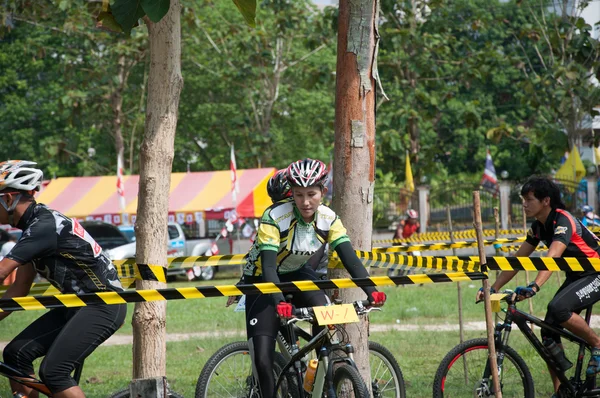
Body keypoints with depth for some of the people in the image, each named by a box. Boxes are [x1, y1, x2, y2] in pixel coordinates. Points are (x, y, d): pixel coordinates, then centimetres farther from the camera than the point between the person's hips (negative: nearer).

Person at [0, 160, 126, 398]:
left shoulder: (43, 226, -22)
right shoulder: (34, 226, 10)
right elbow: (20, 288, 11)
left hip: (103, 305, -10)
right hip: (76, 305, 10)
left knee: (53, 372, -20)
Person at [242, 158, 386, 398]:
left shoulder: (328, 219, -16)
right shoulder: (275, 217, -29)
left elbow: (350, 259, -24)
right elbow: (268, 266, -37)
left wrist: (371, 291, -40)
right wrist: (279, 302, -53)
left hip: (297, 274, 3)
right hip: (263, 280, -3)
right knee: (262, 358, -15)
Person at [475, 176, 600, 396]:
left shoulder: (563, 221, -24)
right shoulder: (539, 226, 2)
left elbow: (552, 257, -40)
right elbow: (518, 260, 5)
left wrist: (534, 287, -54)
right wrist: (493, 288, -3)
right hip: (576, 276, 9)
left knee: (558, 307, -32)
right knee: (549, 331, -4)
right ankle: (560, 391, 3)